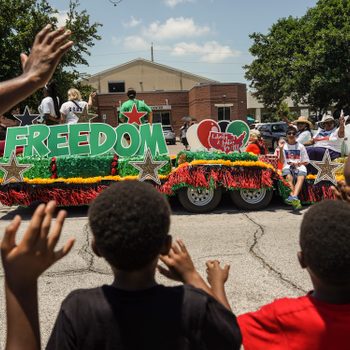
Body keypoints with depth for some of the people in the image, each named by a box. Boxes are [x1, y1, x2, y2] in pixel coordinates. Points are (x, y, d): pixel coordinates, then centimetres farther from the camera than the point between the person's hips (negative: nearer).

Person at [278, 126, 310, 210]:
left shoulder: (300, 146, 17)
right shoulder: (283, 145, 15)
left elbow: (306, 161, 14)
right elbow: (282, 161, 6)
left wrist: (297, 163, -6)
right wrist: (281, 149, -6)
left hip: (299, 166, 0)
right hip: (287, 166, 0)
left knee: (301, 177, -35)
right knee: (289, 177, -35)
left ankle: (293, 197, -55)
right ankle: (295, 199, -47)